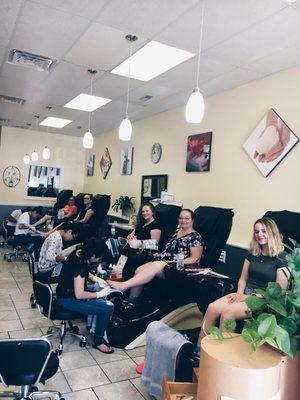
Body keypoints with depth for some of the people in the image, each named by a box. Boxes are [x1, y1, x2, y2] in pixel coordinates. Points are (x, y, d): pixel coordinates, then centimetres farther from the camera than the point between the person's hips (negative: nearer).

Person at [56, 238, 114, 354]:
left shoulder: (79, 253, -4)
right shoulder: (79, 264, -31)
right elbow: (79, 295, -29)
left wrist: (94, 277, 5)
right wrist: (99, 294, -16)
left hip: (69, 289, 10)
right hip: (68, 299, -10)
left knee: (99, 288, 22)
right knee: (108, 308, -16)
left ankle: (92, 324, 25)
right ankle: (98, 341, 6)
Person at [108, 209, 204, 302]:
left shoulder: (195, 237, -4)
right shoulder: (177, 231, 18)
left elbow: (195, 259, -8)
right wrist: (161, 254, 8)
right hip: (164, 261, 7)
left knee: (155, 266, -34)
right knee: (139, 270, -17)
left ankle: (123, 286, -38)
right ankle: (131, 301, -19)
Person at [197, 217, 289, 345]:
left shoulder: (281, 258, -7)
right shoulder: (253, 253, 12)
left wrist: (248, 297, -14)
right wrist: (240, 294, -4)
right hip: (246, 294, 6)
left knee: (227, 311, -30)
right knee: (212, 308, -19)